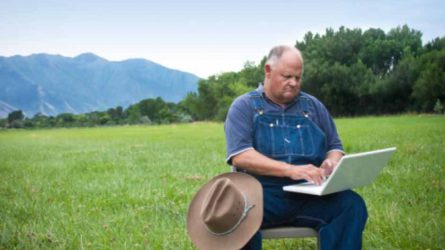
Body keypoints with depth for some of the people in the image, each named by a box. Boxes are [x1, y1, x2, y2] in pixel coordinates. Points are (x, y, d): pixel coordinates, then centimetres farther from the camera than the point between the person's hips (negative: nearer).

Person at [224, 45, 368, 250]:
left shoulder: (313, 106, 18)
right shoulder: (244, 106, 5)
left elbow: (335, 148, 19)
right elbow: (240, 156, -9)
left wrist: (330, 163, -7)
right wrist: (291, 169, -22)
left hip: (309, 195, 4)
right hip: (261, 193, -3)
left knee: (352, 204, -26)